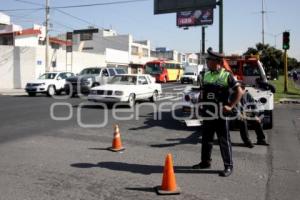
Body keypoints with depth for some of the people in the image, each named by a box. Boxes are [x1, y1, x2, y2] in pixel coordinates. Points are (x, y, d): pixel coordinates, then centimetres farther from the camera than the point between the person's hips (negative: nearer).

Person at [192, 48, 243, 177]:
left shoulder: (227, 76, -9)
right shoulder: (206, 75, 10)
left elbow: (239, 92, -9)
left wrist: (230, 106, -13)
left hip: (221, 114, -6)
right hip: (207, 113, 6)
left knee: (224, 140, 1)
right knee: (206, 139, 15)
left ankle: (228, 166, 11)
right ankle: (205, 162, 30)